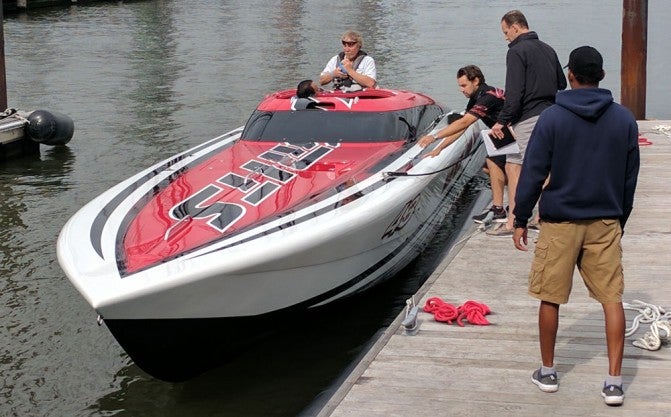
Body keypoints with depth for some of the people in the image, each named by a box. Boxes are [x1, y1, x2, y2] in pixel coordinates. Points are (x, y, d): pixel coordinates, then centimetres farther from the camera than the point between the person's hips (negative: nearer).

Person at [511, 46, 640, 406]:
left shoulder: (551, 118, -7)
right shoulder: (624, 120, 2)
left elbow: (533, 173, -7)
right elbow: (630, 178, 9)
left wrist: (521, 220, 2)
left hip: (559, 222, -2)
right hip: (605, 223, 2)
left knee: (550, 299, 10)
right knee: (612, 299, 4)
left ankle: (547, 372, 21)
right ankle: (614, 381, -1)